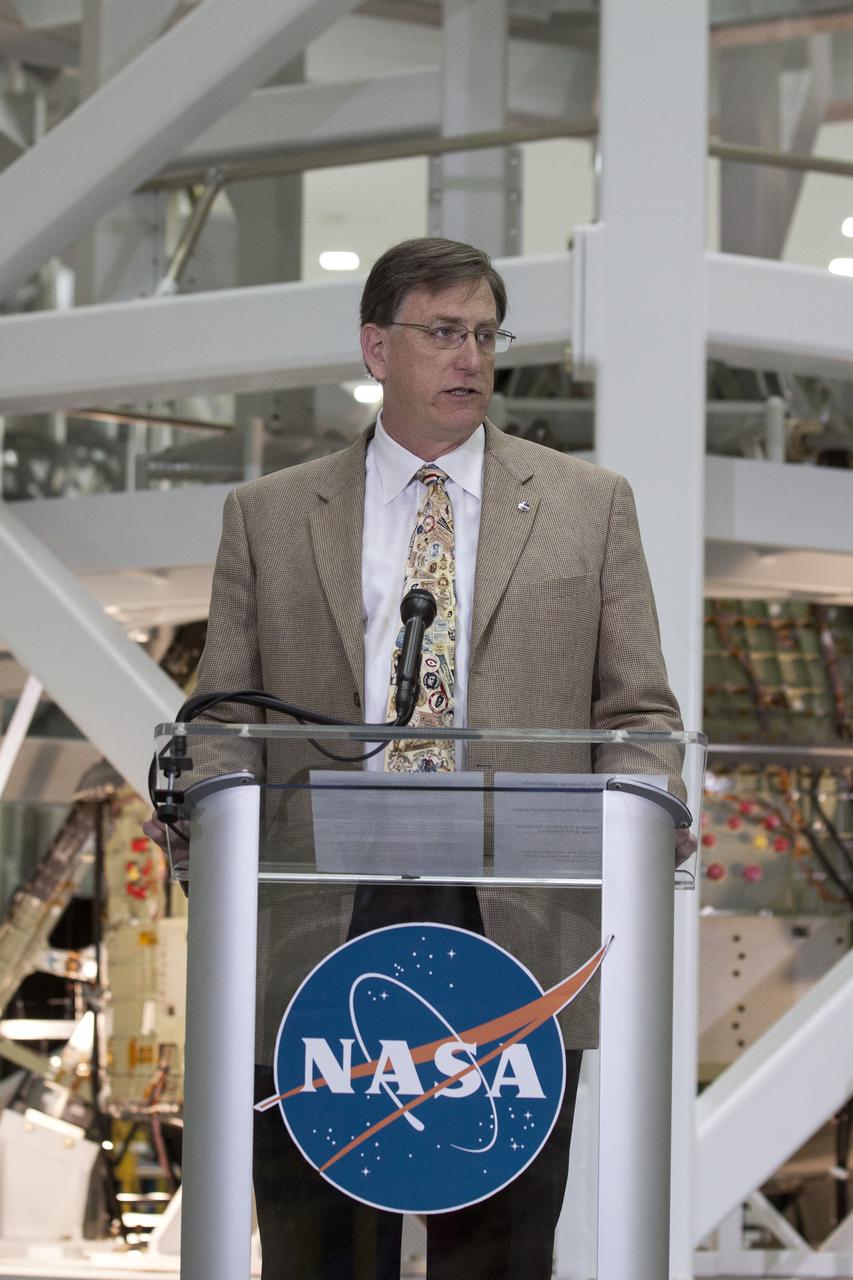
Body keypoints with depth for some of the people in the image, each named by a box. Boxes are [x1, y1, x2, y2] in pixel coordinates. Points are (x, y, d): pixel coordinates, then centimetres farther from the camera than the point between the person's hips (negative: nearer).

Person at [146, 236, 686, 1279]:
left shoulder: (587, 505, 13)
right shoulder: (266, 515, 13)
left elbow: (639, 712, 12)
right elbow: (225, 718, 12)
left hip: (517, 931, 0)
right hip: (321, 931, 0)